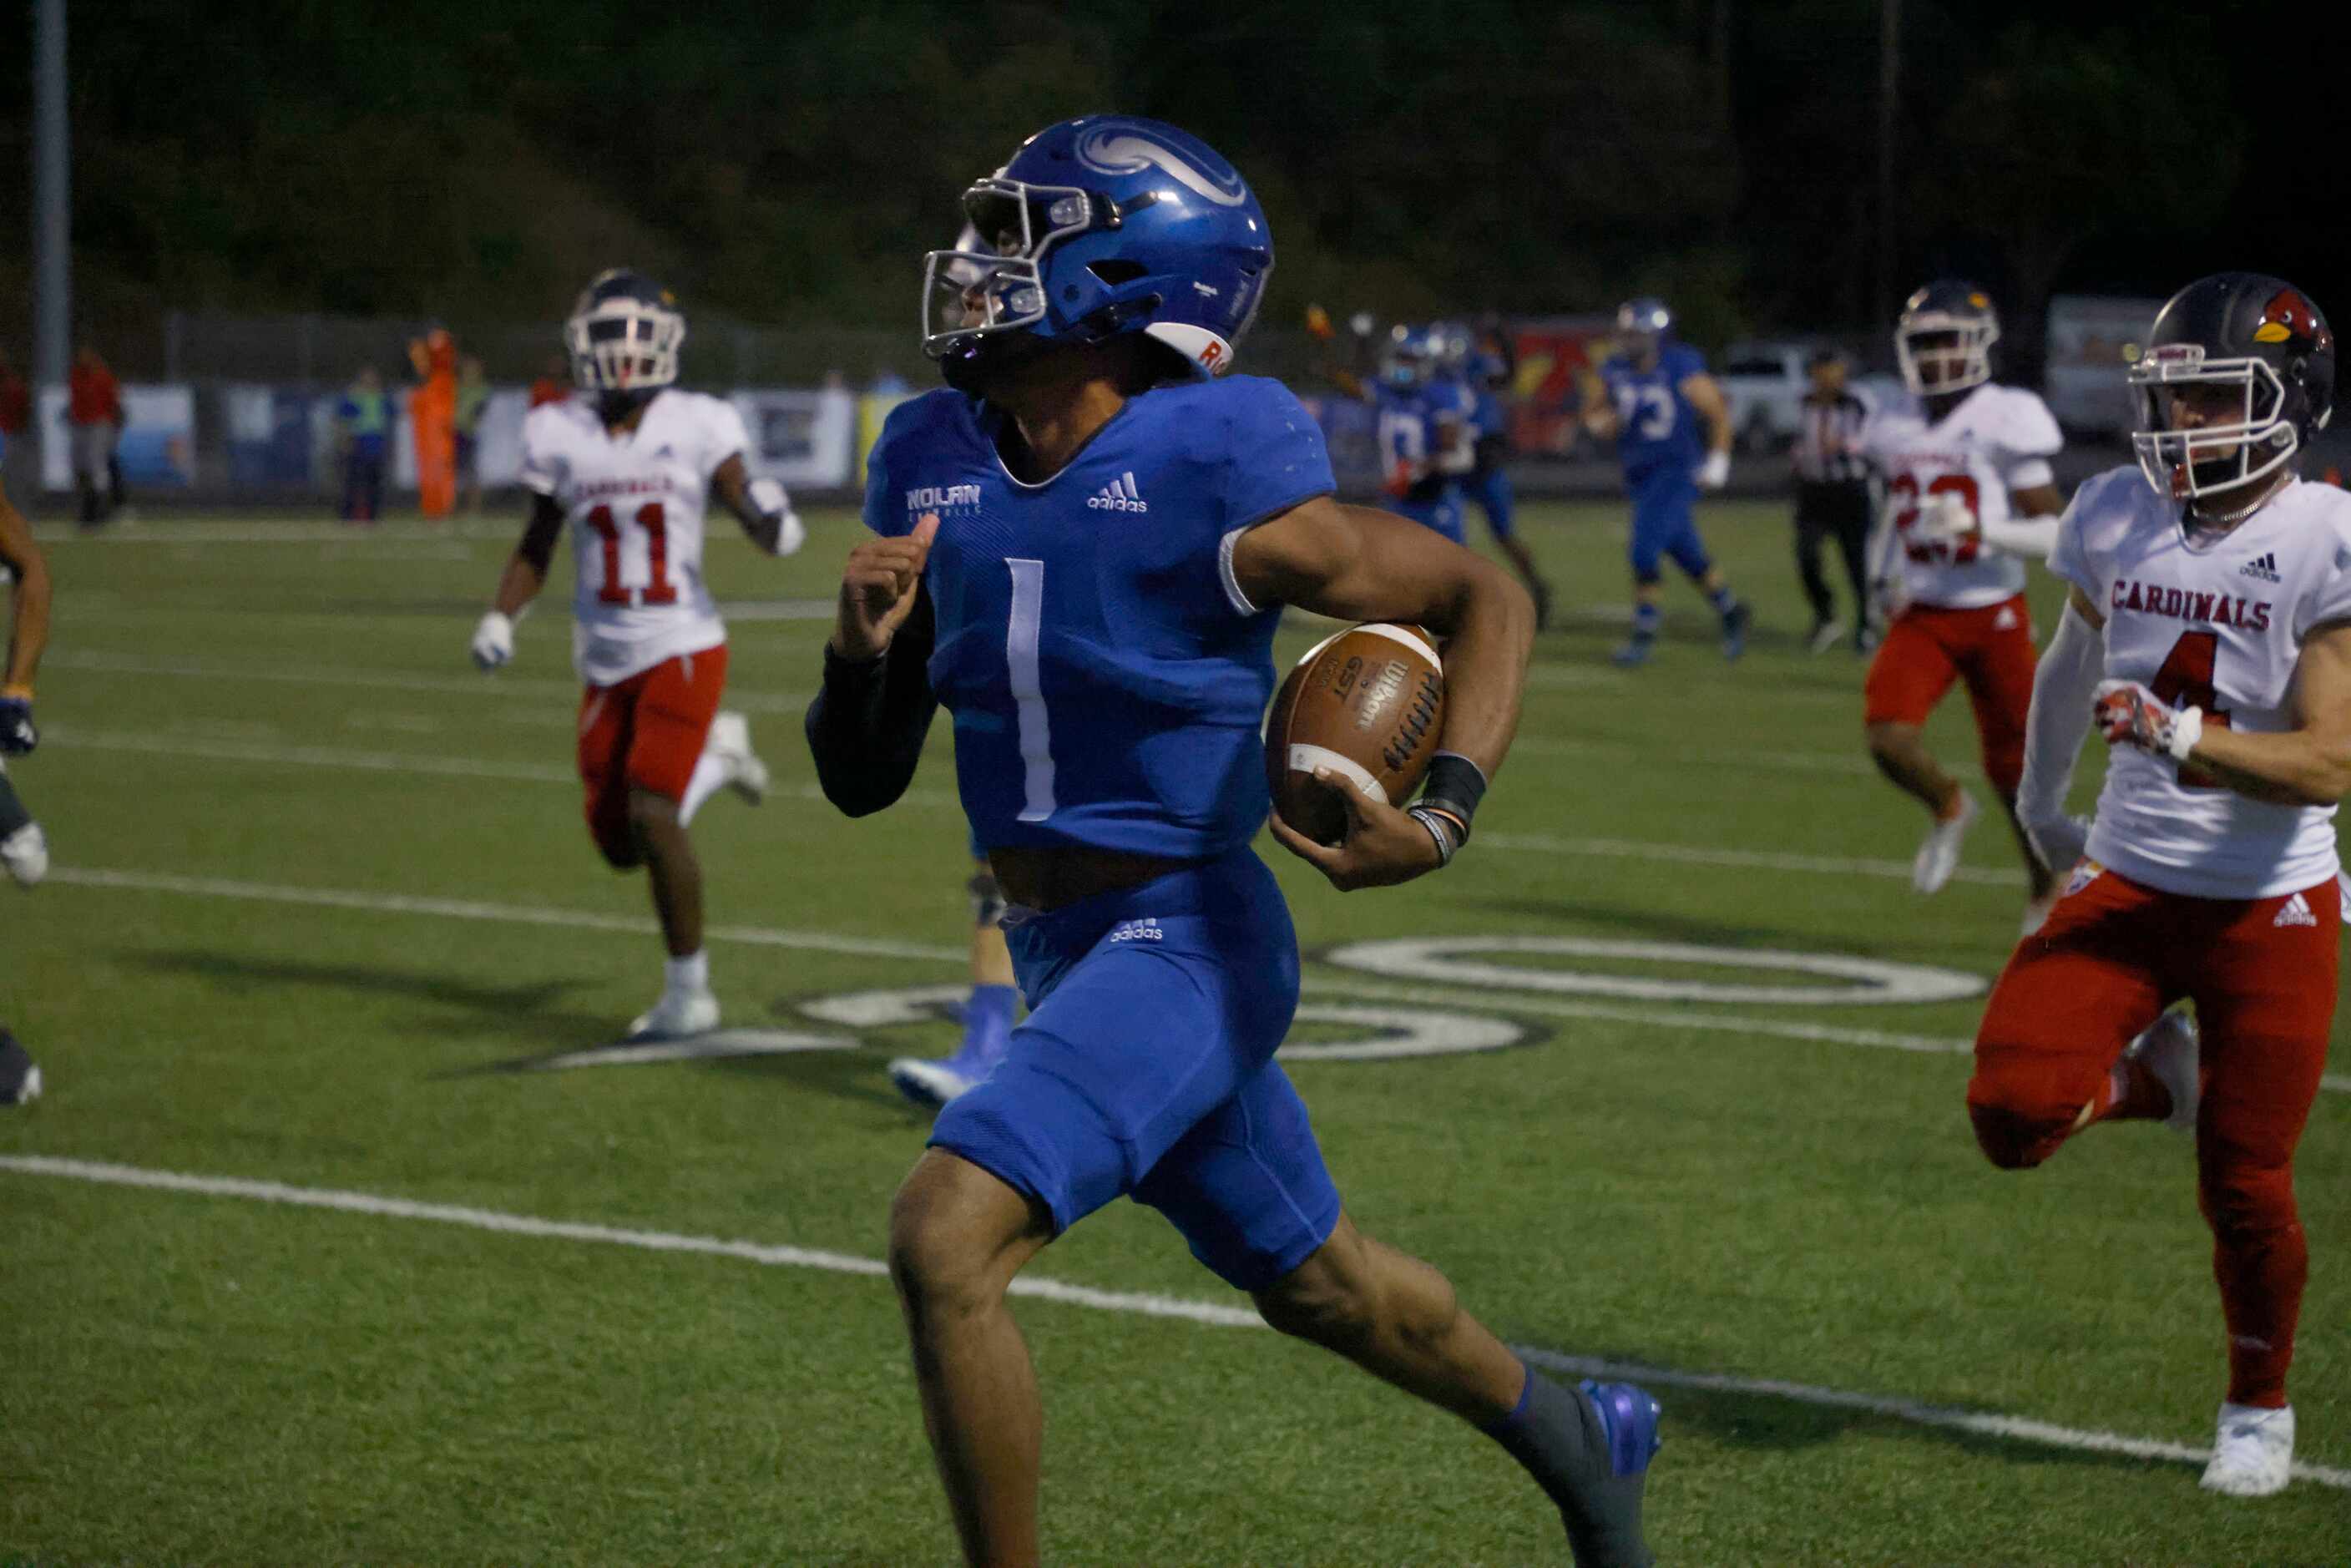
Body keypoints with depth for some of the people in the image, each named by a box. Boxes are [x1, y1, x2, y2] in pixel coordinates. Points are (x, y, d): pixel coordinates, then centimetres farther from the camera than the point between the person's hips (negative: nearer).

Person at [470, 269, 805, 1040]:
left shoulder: (698, 426, -8)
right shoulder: (559, 435, 1)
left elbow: (766, 531, -10)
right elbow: (536, 547, 12)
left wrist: (770, 519, -33)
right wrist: (500, 617, -3)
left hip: (683, 648, -4)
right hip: (606, 660, 5)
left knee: (651, 815, -18)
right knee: (618, 843, 6)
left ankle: (689, 991, -2)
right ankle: (715, 752, 36)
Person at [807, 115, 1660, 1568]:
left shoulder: (1213, 484, -19)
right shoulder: (934, 467, 0)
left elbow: (1487, 599, -9)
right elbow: (862, 779, 7)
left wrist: (1442, 821, -24)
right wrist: (863, 651, -15)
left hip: (1182, 943, -7)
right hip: (1057, 950, 8)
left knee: (945, 1240, -24)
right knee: (1312, 1280, 23)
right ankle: (1575, 1433, 50)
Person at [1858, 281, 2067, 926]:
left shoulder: (2005, 423, -12)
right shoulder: (1899, 431, 5)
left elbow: (2052, 534, -13)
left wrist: (1977, 527, -26)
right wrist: (1889, 574, 11)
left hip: (1994, 616, -4)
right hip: (1921, 615, 4)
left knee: (2012, 766, 4)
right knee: (1888, 738, -18)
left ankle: (2046, 887, 28)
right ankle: (1948, 809, 15)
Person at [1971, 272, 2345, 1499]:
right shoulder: (2117, 521, -1)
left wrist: (2185, 737, -34)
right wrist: (2043, 805, 33)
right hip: (2127, 886, 4)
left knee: (2244, 1188, 3)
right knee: (2011, 1114, -14)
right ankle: (2153, 1076, 22)